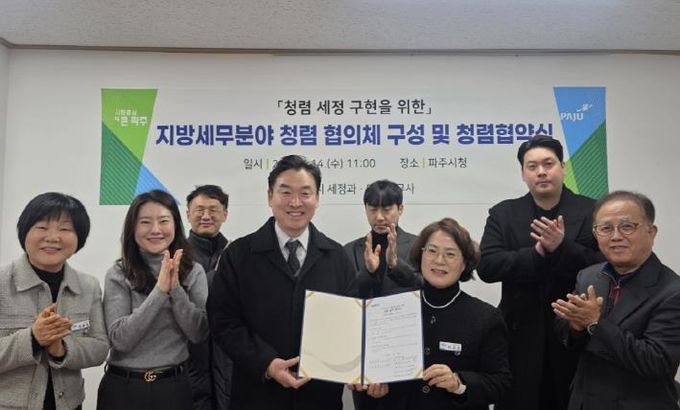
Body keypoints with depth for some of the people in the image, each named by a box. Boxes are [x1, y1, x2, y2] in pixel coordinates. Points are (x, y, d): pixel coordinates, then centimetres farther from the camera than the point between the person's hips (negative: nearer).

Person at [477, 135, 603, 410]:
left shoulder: (591, 212, -1)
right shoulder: (502, 214, 2)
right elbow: (486, 266, -9)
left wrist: (562, 248, -23)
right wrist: (538, 254, -19)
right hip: (520, 336, 1)